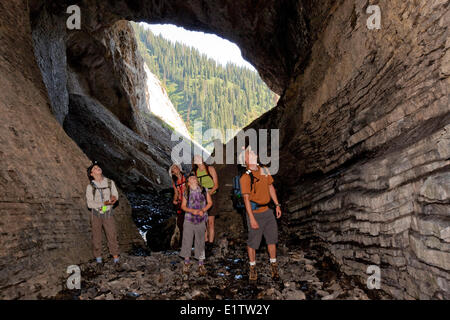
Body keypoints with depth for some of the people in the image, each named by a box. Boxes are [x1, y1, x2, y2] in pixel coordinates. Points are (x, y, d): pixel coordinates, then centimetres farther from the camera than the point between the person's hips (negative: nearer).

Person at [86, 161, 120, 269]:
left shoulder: (110, 182, -3)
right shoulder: (90, 187, -8)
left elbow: (115, 195, 3)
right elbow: (90, 204, -12)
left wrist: (114, 198, -22)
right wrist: (103, 204, -25)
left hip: (108, 214, 1)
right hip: (96, 214, 0)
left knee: (112, 236, 0)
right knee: (96, 237, 9)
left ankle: (116, 259, 12)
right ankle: (98, 259, 25)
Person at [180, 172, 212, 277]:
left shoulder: (204, 190, -1)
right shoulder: (186, 193, -1)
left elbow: (210, 203, 6)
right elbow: (183, 206, 4)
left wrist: (203, 210, -10)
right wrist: (192, 211, -12)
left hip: (201, 220, 0)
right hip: (189, 220, 0)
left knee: (200, 242, 6)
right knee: (187, 241, 5)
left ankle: (201, 264, 18)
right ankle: (186, 262, 23)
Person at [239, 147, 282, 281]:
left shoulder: (264, 170, 6)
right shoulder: (245, 177, -14)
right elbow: (246, 199, -16)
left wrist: (277, 205, 14)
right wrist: (252, 219, -18)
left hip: (267, 211, 6)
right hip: (255, 213, -6)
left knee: (272, 238, 13)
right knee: (253, 241, 4)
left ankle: (274, 265, 30)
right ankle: (253, 267, 24)